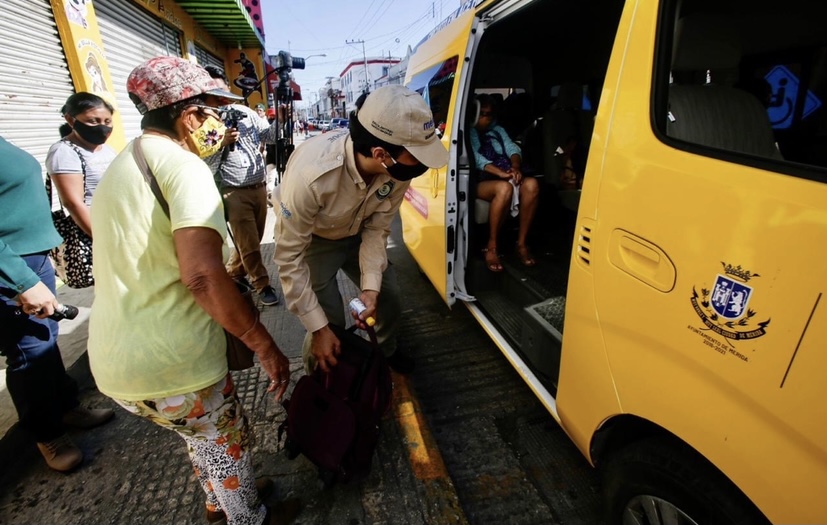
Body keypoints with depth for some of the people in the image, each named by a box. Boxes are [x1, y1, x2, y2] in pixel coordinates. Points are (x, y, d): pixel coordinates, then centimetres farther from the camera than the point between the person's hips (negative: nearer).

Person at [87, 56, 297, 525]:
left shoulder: (121, 167, 15)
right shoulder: (184, 167, -16)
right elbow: (202, 274, -31)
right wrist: (265, 345, -21)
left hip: (112, 360, 9)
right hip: (170, 363, -9)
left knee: (203, 432, 31)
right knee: (229, 439, 19)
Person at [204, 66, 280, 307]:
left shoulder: (245, 112, 7)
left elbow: (269, 136, 5)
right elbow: (205, 166, -12)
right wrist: (222, 143, -23)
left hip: (260, 187, 6)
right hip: (235, 193, -5)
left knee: (254, 240, 17)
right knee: (249, 245, 0)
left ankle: (233, 273, 38)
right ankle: (262, 284, 17)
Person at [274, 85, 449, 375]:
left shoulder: (397, 167, -27)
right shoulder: (310, 174, -42)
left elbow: (377, 228, -12)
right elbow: (289, 257, -30)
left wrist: (371, 287, -20)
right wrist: (318, 328, -27)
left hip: (357, 233, 5)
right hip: (311, 240, -4)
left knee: (389, 299, 13)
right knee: (330, 322, -8)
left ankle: (386, 353, 45)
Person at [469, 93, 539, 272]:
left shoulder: (498, 131, 26)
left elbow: (512, 149, 8)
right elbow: (475, 158, -10)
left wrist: (516, 167, -16)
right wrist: (500, 172, -25)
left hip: (505, 178, 5)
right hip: (480, 182, -5)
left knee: (531, 184, -27)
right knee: (504, 188, -38)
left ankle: (521, 243, -20)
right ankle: (491, 247, -27)